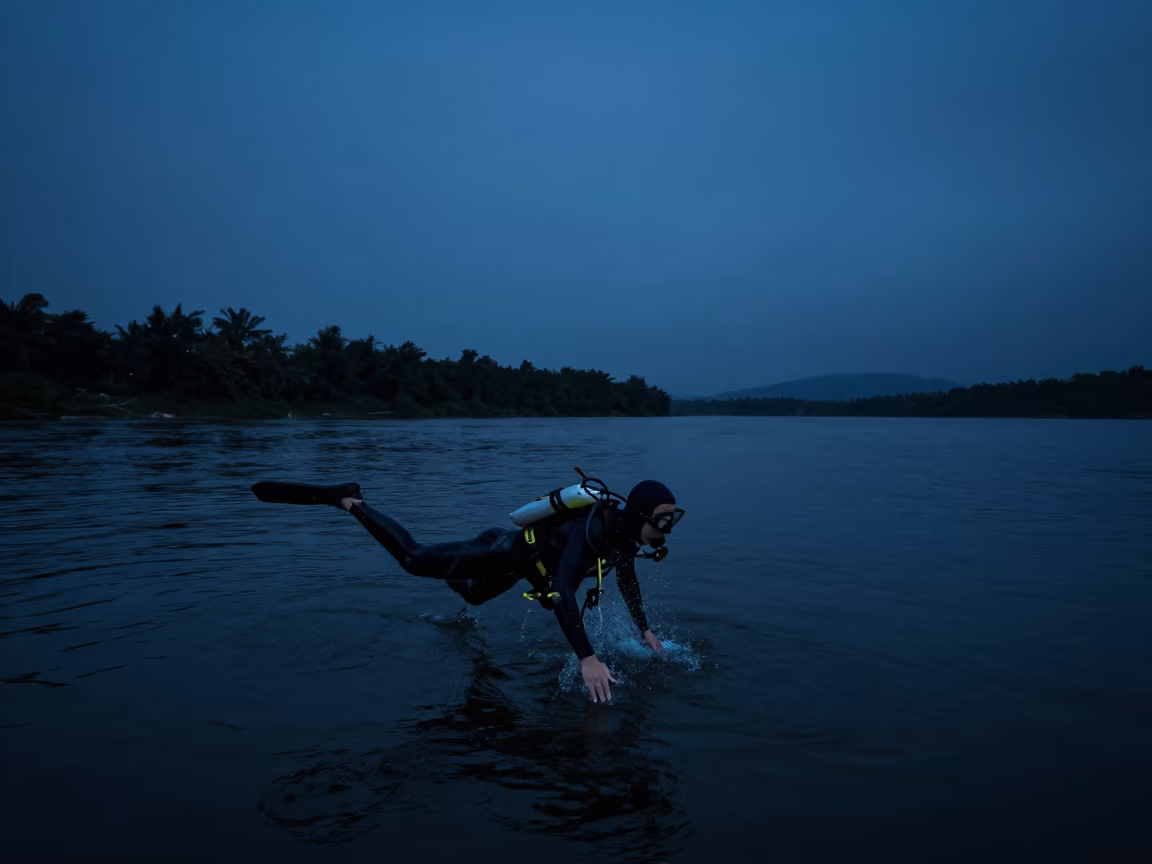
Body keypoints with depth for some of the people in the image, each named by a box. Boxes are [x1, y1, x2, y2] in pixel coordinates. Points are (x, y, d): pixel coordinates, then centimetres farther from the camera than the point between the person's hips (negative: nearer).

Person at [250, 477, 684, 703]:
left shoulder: (626, 533, -9)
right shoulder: (594, 528, -37)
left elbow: (626, 578, 11)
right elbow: (563, 592, -47)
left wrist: (645, 629, 11)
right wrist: (587, 659, -52)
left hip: (519, 563, 9)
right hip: (502, 552, -8)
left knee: (471, 594, 33)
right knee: (412, 557, -3)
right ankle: (346, 500, 11)